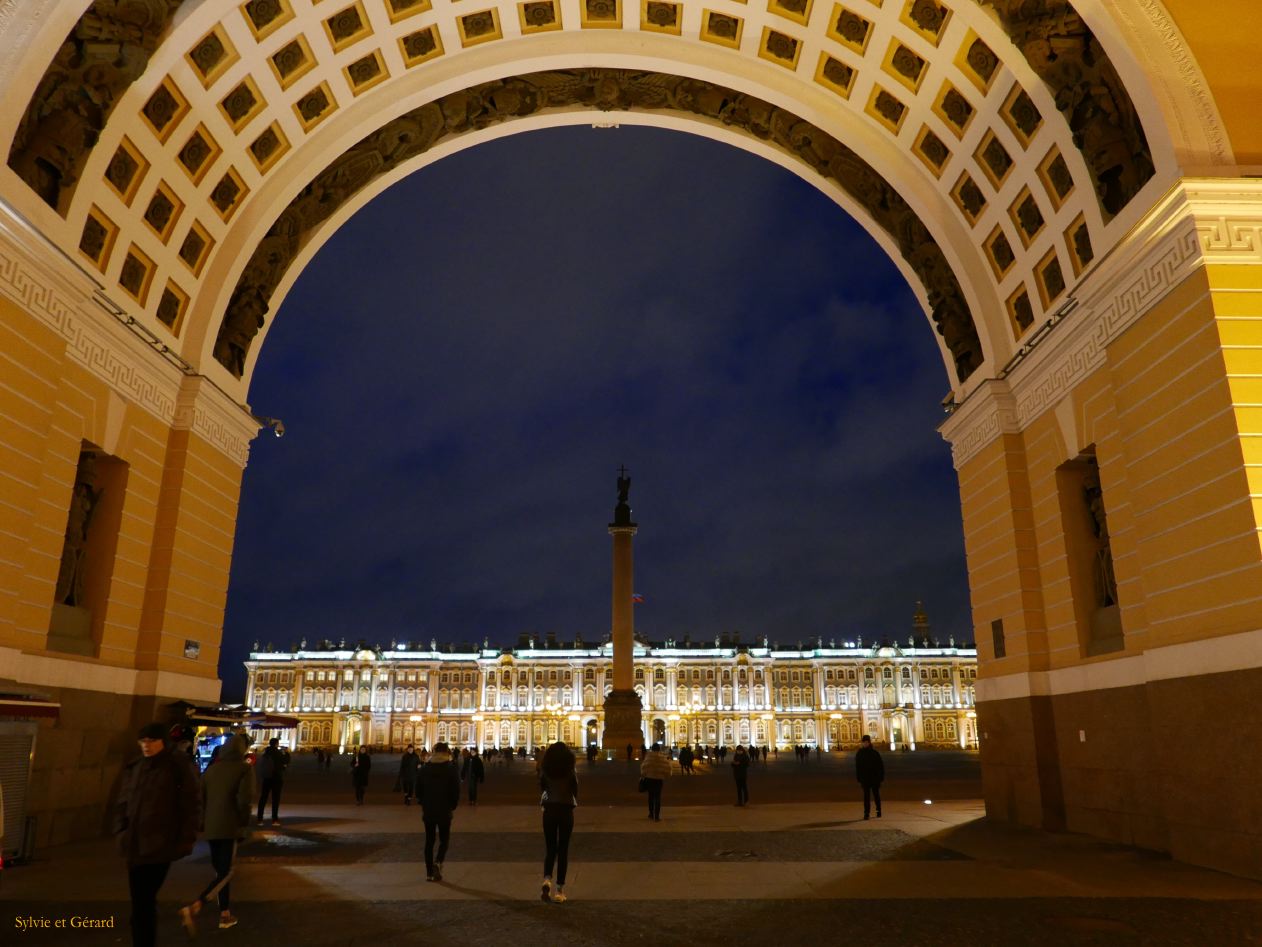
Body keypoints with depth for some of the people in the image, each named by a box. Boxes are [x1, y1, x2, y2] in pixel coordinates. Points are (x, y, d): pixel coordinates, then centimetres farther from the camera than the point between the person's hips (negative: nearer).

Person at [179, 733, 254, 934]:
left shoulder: (212, 769, 11)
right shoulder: (244, 768, -4)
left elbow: (200, 798, 11)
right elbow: (245, 798, -16)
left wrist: (204, 822, 20)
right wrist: (243, 822, -2)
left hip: (211, 827, 6)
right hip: (230, 827, -6)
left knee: (220, 871, 18)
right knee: (225, 873, -1)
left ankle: (225, 916, 21)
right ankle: (193, 908, -20)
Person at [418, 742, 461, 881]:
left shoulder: (425, 768, 2)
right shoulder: (451, 769, -7)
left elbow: (418, 789, 5)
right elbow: (456, 791, -8)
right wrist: (452, 806, 7)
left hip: (428, 811, 2)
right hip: (444, 812, -2)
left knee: (429, 841, 11)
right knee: (444, 839, 11)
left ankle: (429, 872, 11)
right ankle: (438, 862, -13)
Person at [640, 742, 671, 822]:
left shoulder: (648, 756, -7)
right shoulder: (662, 757, -6)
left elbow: (644, 766, -8)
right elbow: (667, 767, -9)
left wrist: (643, 774, 8)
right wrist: (665, 775, 8)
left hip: (649, 777, 1)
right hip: (659, 778, -1)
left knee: (651, 796, 16)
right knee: (658, 797, 3)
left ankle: (651, 814, 25)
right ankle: (657, 816, -2)